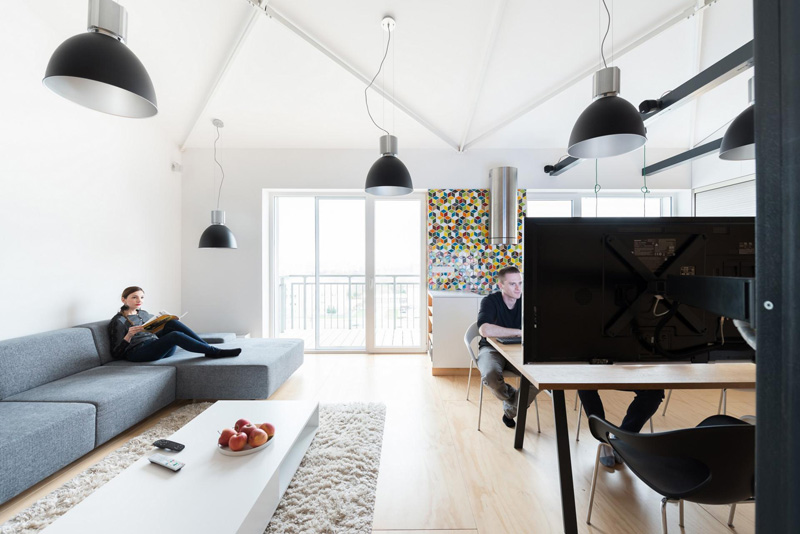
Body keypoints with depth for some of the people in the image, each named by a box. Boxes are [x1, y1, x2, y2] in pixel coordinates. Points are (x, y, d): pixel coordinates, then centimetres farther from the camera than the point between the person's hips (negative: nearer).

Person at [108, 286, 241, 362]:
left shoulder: (143, 314, 23)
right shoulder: (118, 321, 4)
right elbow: (116, 353, 0)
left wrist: (167, 321, 10)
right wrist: (129, 335, -17)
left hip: (159, 348, 6)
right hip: (138, 352, -6)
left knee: (172, 323, -21)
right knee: (175, 335, -32)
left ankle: (206, 346, -25)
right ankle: (214, 352, -31)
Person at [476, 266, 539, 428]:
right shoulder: (490, 301, -15)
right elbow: (485, 330, -33)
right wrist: (520, 332, -30)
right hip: (492, 349, -3)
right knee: (490, 376, -35)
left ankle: (511, 409, 6)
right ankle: (516, 399, 4)